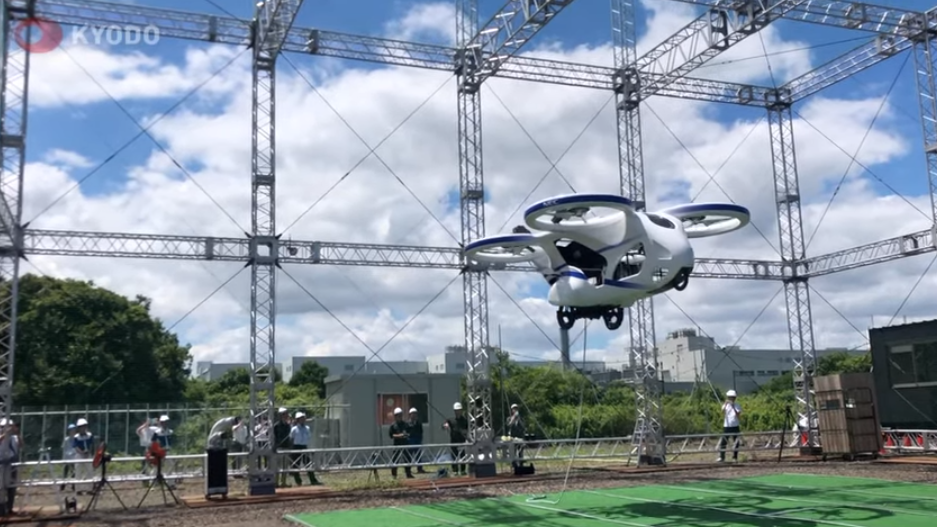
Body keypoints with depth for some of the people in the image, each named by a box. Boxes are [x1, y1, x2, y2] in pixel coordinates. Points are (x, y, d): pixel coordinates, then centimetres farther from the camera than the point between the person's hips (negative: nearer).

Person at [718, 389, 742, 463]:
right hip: (726, 426, 0)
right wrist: (725, 405, -24)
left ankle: (735, 457, 14)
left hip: (735, 426, 0)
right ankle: (721, 457, 1)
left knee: (736, 442, 3)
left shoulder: (737, 406, 1)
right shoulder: (725, 405, 3)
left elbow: (738, 415, -13)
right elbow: (723, 414, -14)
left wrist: (733, 407, -22)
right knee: (723, 442, -5)